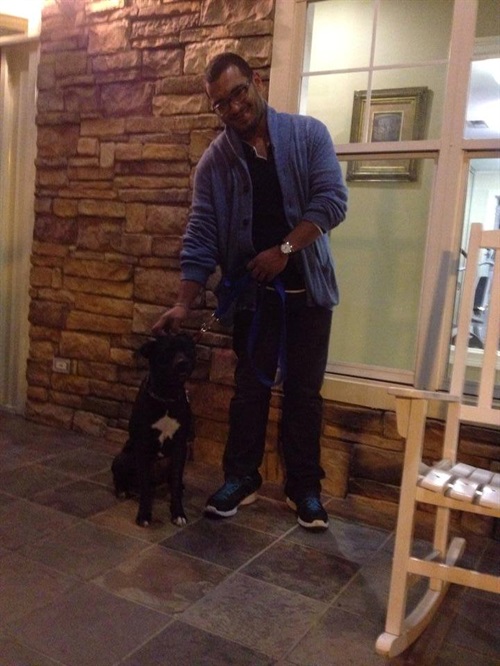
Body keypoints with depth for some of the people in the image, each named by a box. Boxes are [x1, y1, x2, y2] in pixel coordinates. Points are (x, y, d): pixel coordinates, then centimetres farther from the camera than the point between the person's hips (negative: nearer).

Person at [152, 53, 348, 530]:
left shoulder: (308, 134, -2)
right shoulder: (214, 161, 0)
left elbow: (332, 200, -10)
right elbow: (200, 238, -3)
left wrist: (284, 248, -19)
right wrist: (183, 304, -11)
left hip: (307, 287, 0)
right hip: (253, 291, 1)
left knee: (304, 391, 6)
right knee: (249, 388, 7)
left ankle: (305, 488, 19)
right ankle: (241, 478, 23)